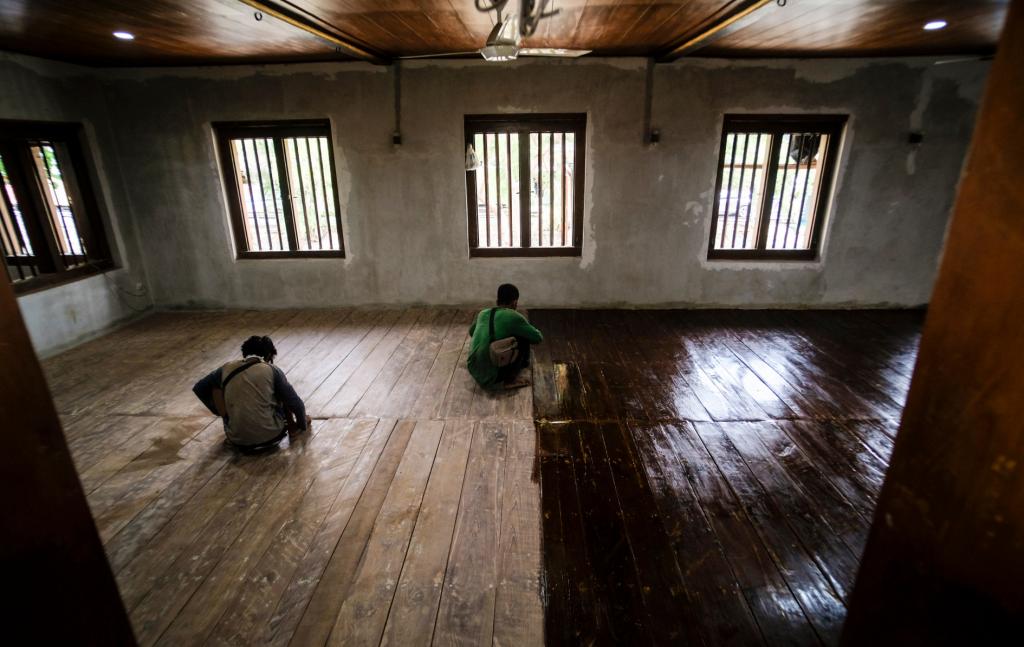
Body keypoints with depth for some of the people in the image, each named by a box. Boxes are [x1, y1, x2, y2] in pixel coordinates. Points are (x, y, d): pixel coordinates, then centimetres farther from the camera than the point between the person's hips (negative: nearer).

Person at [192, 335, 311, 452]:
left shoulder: (227, 368, 5)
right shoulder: (272, 370, -3)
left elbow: (198, 388, 21)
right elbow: (295, 403, -2)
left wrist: (218, 411, 33)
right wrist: (303, 425, 17)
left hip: (237, 441, 2)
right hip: (271, 436, -2)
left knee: (216, 387, 20)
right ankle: (291, 426, 32)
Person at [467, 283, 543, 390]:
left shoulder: (483, 313, 10)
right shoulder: (513, 317, -9)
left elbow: (471, 332, 32)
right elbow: (539, 338, 1)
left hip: (473, 371, 7)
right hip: (491, 376, -7)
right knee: (523, 338, 3)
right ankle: (510, 380, 4)